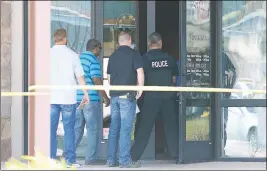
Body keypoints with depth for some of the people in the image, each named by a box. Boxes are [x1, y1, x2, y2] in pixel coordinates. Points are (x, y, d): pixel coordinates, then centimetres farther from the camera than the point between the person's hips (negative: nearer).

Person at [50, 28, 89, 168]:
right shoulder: (72, 55, -1)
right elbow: (80, 77, 0)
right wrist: (85, 93, 11)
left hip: (51, 97, 2)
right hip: (68, 97, -1)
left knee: (50, 129, 5)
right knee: (69, 129, 2)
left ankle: (50, 159, 4)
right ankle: (70, 160, 0)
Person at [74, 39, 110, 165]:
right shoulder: (93, 61, -10)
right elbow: (97, 81, -16)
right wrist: (105, 98, -8)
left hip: (77, 98, 7)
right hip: (91, 99, -7)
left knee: (77, 128, 12)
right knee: (93, 129, 1)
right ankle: (91, 158, 3)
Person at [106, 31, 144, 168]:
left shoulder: (113, 55, 13)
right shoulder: (134, 54, -3)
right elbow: (140, 72, -11)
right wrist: (140, 89, 0)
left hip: (114, 95, 6)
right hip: (127, 95, -6)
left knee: (114, 128, 10)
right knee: (126, 128, -6)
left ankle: (111, 159, 11)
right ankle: (125, 160, -7)